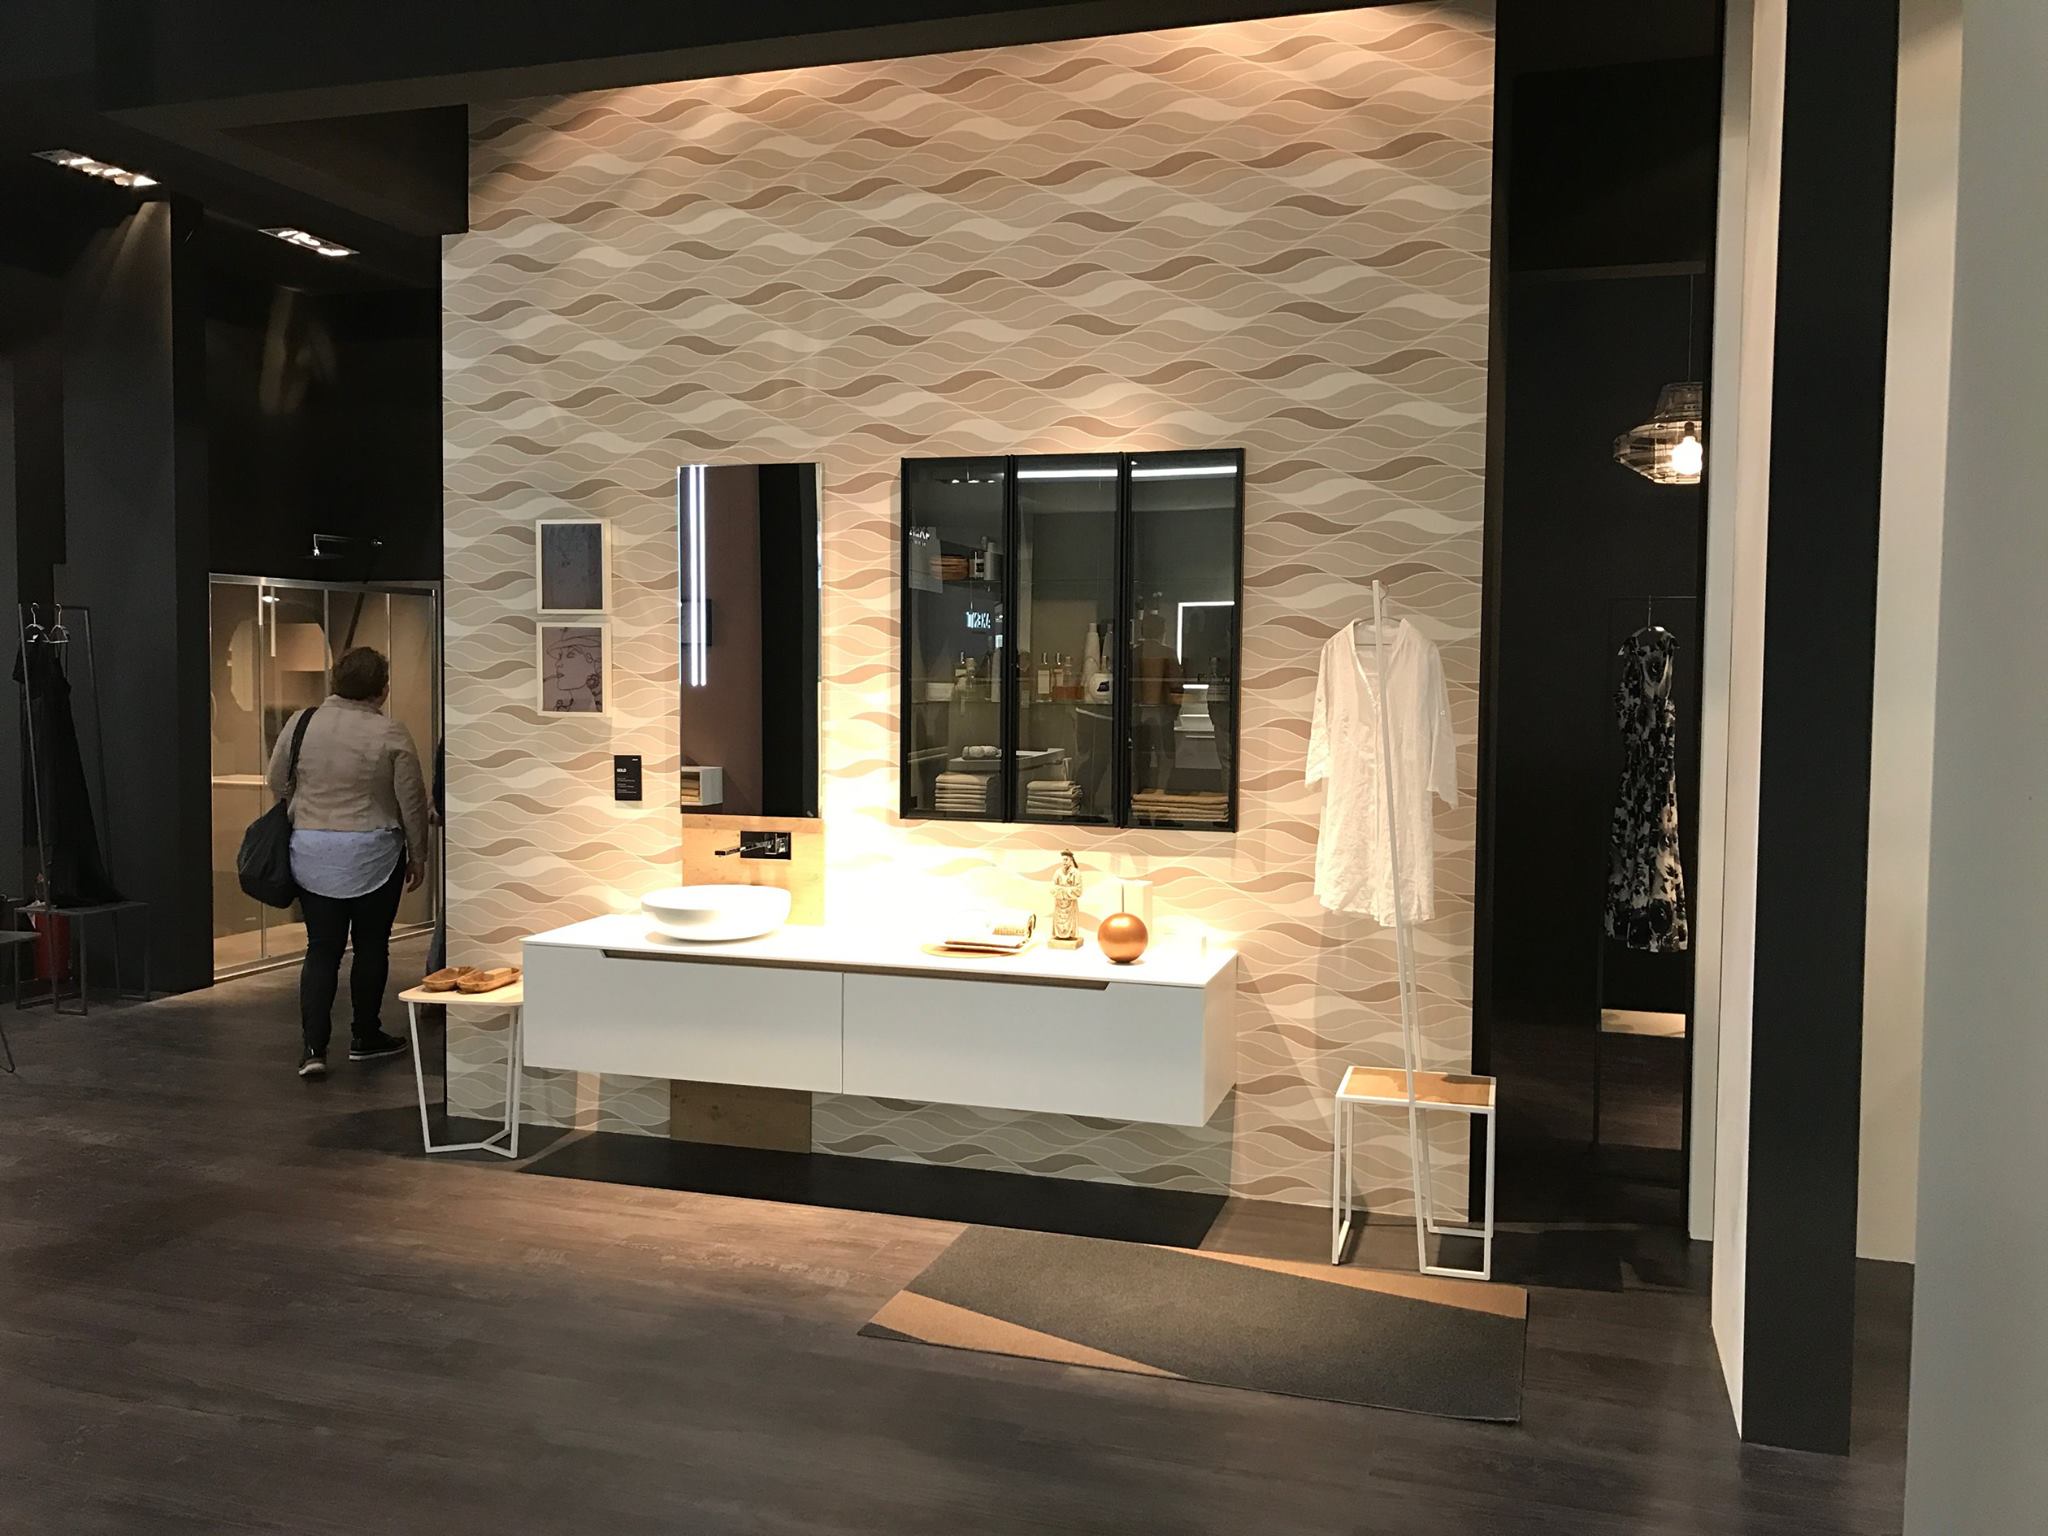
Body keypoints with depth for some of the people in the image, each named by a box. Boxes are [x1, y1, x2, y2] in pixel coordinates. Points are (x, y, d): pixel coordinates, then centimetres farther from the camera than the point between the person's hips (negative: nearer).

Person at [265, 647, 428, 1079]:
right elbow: (412, 803, -6)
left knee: (322, 949, 7)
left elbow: (277, 783, 10)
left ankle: (313, 1047, -1)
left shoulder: (301, 723, 0)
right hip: (372, 855, -3)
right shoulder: (391, 734, -10)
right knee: (371, 946, 11)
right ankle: (366, 1038, 21)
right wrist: (417, 857, 5)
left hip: (310, 854, 3)